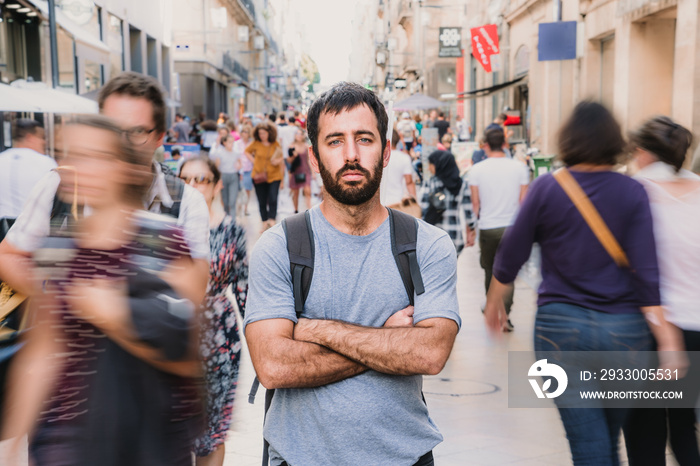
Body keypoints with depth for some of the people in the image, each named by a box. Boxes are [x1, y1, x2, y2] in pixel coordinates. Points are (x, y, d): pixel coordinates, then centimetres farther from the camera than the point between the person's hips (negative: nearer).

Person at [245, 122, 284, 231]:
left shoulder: (276, 144, -1)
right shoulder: (256, 144, 0)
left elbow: (281, 157, 11)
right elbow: (247, 151, 17)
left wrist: (278, 160, -10)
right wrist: (253, 160, 4)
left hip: (274, 176, -1)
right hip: (259, 176, 1)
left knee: (273, 199, -16)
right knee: (262, 201, 7)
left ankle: (271, 220, -11)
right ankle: (265, 222, 18)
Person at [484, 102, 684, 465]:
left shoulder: (546, 188, -4)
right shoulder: (632, 192, -3)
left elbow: (511, 255, 1)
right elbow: (646, 271, -10)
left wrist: (494, 301, 17)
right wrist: (666, 337, -8)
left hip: (561, 325, -1)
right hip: (624, 327, 2)